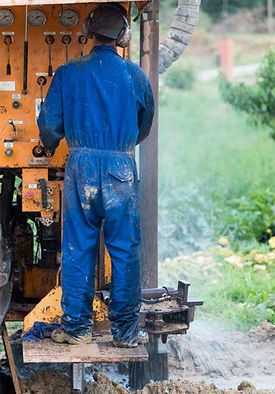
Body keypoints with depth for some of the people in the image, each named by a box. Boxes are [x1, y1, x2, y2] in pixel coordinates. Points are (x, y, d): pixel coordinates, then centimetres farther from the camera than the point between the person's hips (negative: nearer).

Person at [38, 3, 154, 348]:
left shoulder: (68, 73, -1)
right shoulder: (136, 75, 0)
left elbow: (50, 123, 4)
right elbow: (145, 125, 14)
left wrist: (50, 146, 27)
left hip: (81, 165, 1)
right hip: (122, 168, -1)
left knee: (77, 248, 8)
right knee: (125, 250, 5)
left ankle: (76, 326, 11)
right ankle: (125, 329, 7)